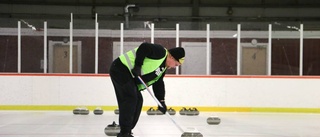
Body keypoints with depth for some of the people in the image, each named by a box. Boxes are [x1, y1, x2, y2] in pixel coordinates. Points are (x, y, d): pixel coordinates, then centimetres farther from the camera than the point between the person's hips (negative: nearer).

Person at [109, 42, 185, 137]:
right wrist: (138, 65, -26)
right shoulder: (160, 52, -14)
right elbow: (143, 47, -27)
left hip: (128, 74, 11)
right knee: (130, 98, -15)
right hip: (121, 68, -11)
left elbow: (158, 83, 17)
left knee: (138, 100, 9)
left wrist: (161, 101, 8)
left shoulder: (163, 68, 16)